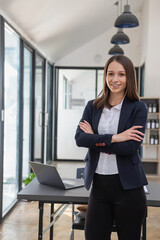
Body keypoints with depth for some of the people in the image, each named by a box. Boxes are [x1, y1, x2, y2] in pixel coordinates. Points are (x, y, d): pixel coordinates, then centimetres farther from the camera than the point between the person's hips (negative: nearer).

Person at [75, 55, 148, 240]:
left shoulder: (138, 108, -3)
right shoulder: (92, 106, 7)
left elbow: (131, 147, -14)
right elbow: (79, 138, -7)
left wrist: (96, 139, -10)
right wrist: (115, 138, -15)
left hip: (127, 186, -3)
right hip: (99, 183, 3)